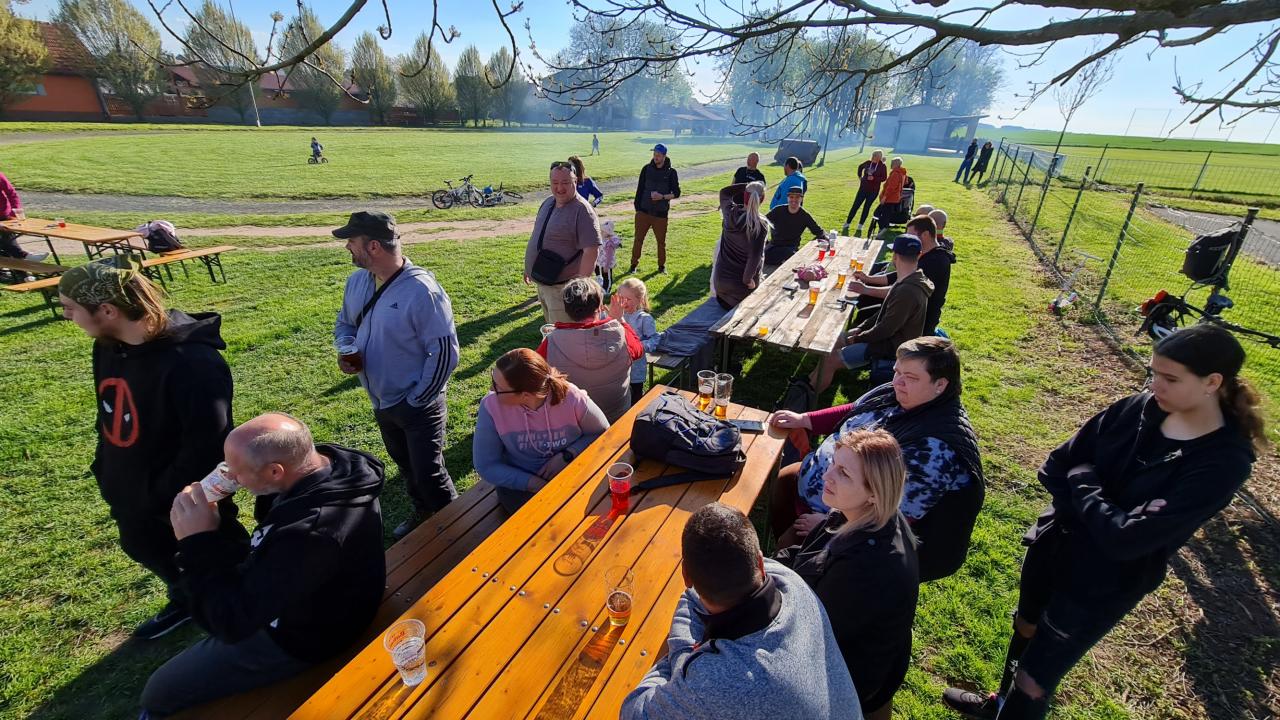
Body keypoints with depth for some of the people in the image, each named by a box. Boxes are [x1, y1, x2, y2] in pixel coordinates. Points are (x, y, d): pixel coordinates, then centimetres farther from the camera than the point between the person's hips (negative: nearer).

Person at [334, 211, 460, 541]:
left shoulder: (421, 290, -25)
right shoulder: (357, 281, -1)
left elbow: (445, 352, -22)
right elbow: (345, 323, 17)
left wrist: (418, 399, -17)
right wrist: (345, 351, -6)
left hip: (418, 405, -7)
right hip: (381, 402, 7)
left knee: (428, 474, 2)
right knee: (405, 465, 25)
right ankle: (422, 512, 48)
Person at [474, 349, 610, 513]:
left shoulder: (572, 398, -19)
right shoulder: (491, 406, -17)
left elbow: (603, 433, -2)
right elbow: (487, 466, -9)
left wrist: (567, 455, -17)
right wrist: (539, 486, -18)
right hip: (519, 484, 0)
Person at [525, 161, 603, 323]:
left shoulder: (582, 210, -18)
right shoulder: (548, 202, 8)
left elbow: (591, 250, -24)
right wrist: (529, 268, 22)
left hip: (563, 287, -8)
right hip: (542, 282, 8)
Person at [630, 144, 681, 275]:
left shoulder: (671, 172, 0)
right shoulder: (647, 169, 5)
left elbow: (676, 193, 1)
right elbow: (640, 189, 8)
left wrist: (663, 197, -16)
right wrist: (637, 208, 3)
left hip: (661, 214, -1)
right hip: (643, 212, 1)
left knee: (661, 241, 8)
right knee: (638, 239, 2)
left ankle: (661, 266, 23)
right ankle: (633, 265, 11)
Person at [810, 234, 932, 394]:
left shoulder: (908, 291, -29)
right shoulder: (910, 282, 4)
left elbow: (887, 329, -26)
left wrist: (857, 339, -13)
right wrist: (860, 328, 7)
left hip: (891, 346, -10)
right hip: (889, 336, 10)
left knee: (829, 360, -17)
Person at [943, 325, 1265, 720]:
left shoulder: (1224, 462, -24)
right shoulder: (1140, 407, -10)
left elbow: (1125, 540, -29)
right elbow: (1054, 467, -6)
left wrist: (1082, 481, -16)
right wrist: (1093, 513, -18)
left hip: (1103, 585, -5)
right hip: (1054, 545, 6)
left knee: (1033, 680, 11)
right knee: (1025, 631, 28)